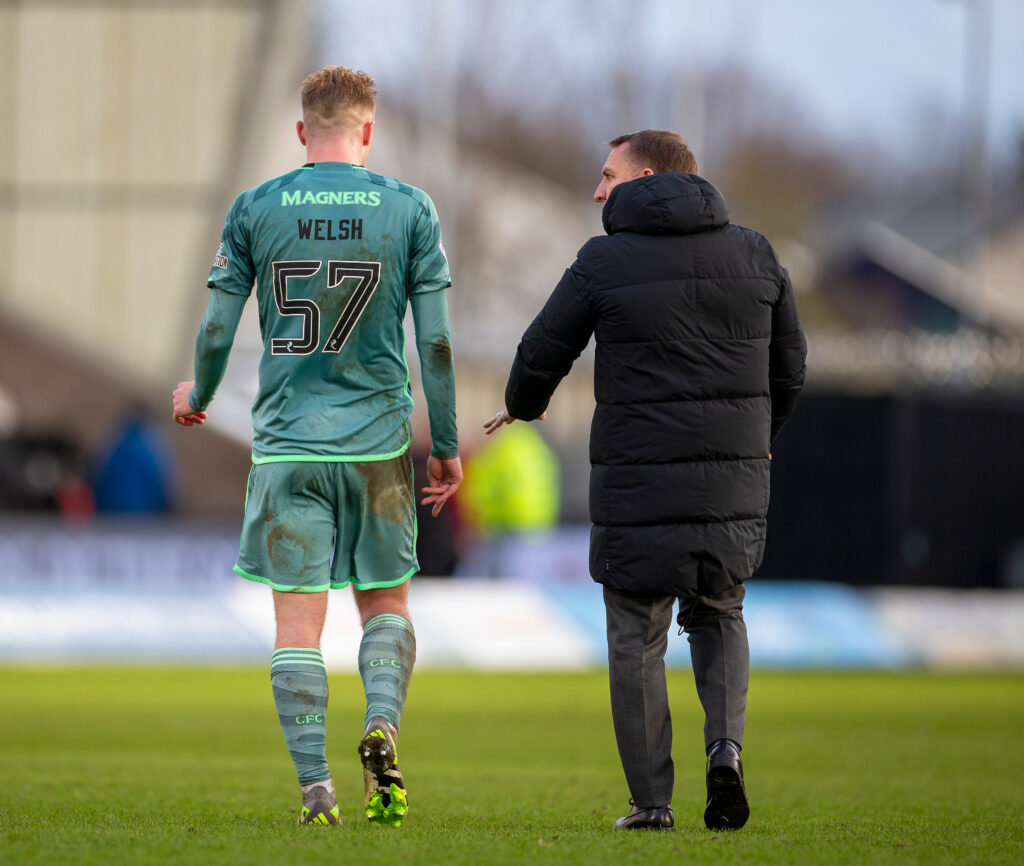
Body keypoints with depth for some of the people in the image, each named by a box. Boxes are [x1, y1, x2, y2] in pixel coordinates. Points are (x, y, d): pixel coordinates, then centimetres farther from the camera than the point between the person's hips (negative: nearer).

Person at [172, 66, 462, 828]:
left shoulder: (255, 210, 1)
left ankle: (315, 786, -5)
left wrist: (198, 396, 23)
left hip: (286, 445, 0)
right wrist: (447, 444, 7)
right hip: (378, 443, 0)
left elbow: (217, 329, 3)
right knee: (387, 601, 15)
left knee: (298, 622, 1)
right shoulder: (410, 209, 0)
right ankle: (383, 723, -10)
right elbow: (435, 339, -2)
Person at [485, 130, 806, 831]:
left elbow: (542, 358, 1)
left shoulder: (605, 264, -6)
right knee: (719, 617, 22)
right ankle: (726, 747, -2)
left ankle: (652, 802, 7)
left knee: (637, 640, 9)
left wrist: (522, 406, 24)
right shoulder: (755, 255, 5)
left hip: (637, 489, -3)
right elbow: (788, 368, 12)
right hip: (734, 486, 3)